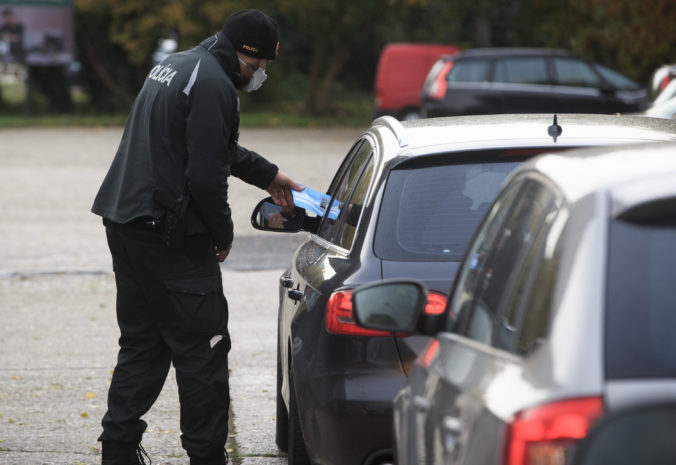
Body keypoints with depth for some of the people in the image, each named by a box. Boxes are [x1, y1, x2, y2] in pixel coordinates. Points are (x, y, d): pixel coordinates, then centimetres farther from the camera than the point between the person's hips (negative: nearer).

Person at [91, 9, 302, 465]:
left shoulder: (177, 65, 17)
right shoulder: (213, 85, -17)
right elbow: (205, 175, -21)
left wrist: (267, 175, 38)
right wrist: (224, 232, -5)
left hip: (126, 223, 10)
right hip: (169, 236, -10)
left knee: (141, 345, 15)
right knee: (202, 350, -1)